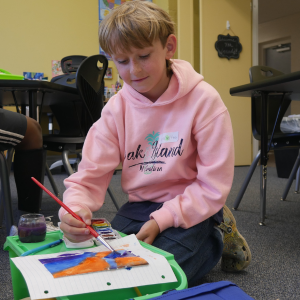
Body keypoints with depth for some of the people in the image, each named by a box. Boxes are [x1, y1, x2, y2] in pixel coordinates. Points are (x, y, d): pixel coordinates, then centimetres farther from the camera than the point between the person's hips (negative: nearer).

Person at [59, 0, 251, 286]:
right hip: (139, 205, 5)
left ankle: (218, 236, 9)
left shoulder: (204, 101, -17)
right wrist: (75, 209, -30)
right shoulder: (117, 108, -5)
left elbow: (214, 185, -16)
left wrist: (161, 220, -22)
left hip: (190, 207, -4)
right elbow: (90, 173, -7)